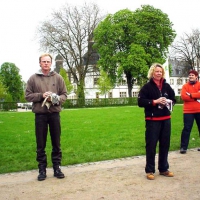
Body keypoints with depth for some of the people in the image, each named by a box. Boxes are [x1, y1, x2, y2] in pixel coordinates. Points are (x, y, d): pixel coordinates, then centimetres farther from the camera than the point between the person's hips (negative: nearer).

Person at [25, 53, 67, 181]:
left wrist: (57, 99, -14)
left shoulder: (58, 78, 6)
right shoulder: (33, 78, 3)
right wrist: (41, 96, -13)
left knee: (56, 143, 8)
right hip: (40, 114, -1)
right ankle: (42, 169, 17)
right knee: (41, 144, 5)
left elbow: (64, 94, 7)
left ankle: (57, 167, 20)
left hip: (55, 114, 1)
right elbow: (28, 96, 2)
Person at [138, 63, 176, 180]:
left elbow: (174, 99, 18)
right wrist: (155, 101, -19)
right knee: (151, 145, 0)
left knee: (165, 144, 11)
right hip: (152, 120, -5)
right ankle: (150, 170, 12)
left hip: (166, 120, 5)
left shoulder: (166, 86, 9)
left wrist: (169, 102, -4)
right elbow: (140, 102, -11)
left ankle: (164, 169, 25)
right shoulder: (147, 87, -4)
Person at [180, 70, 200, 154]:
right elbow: (183, 96, -10)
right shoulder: (185, 86, 5)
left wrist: (191, 95, -15)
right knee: (186, 128, -4)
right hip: (188, 111, -1)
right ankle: (183, 147, -2)